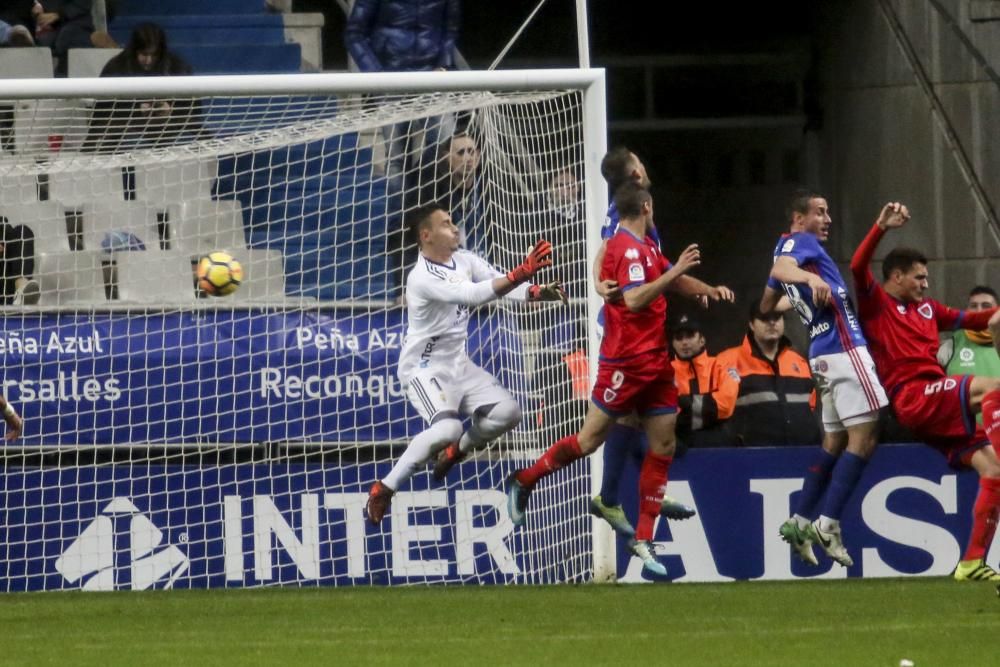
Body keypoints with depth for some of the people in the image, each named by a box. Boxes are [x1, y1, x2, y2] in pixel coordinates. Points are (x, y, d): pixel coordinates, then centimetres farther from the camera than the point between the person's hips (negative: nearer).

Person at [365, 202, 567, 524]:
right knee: (448, 428, -30)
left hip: (458, 365, 8)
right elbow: (473, 295, -35)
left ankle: (457, 450, 23)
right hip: (424, 368, -8)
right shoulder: (422, 278, -24)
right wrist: (521, 273, -41)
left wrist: (539, 292, -20)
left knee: (507, 412, -4)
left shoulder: (465, 260, 2)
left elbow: (503, 285, 0)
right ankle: (384, 488, -17)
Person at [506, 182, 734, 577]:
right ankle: (524, 482, 17)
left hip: (654, 362, 9)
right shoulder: (628, 248, -15)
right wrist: (676, 270, -27)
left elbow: (674, 280, 27)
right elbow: (634, 299, -27)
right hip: (626, 362, -9)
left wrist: (708, 289, 8)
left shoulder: (645, 247, 14)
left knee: (663, 448, 4)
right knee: (589, 440, -3)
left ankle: (643, 540, 8)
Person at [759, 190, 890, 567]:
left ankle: (800, 521, 11)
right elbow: (780, 268, -28)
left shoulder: (790, 246, 21)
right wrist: (810, 278, -48)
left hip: (823, 354, 10)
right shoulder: (801, 242, -5)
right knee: (864, 437, -10)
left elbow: (767, 305, 32)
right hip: (844, 348, -10)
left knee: (835, 440, 14)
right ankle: (828, 524, -15)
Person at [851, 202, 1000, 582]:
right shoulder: (876, 303, 5)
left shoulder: (926, 309, 26)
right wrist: (881, 228, -20)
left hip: (941, 410, 8)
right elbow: (858, 267, -13)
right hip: (913, 398, -8)